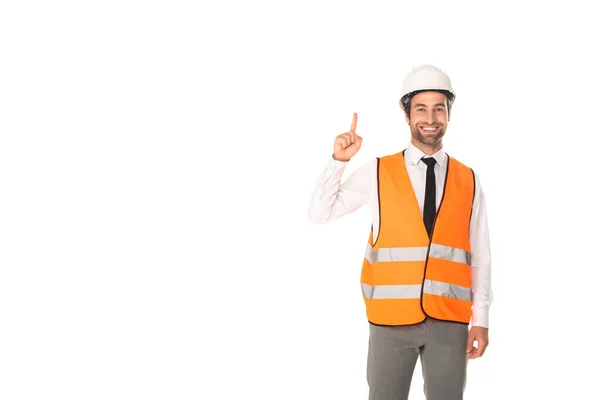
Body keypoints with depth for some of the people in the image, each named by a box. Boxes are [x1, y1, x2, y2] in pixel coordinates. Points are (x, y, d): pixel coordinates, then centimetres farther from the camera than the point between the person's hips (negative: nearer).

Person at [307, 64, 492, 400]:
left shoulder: (469, 181, 5)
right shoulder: (376, 174, 1)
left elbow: (480, 256, 6)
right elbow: (319, 213, 2)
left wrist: (481, 320, 4)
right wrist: (339, 161, -9)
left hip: (449, 323, 1)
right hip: (392, 320, -1)